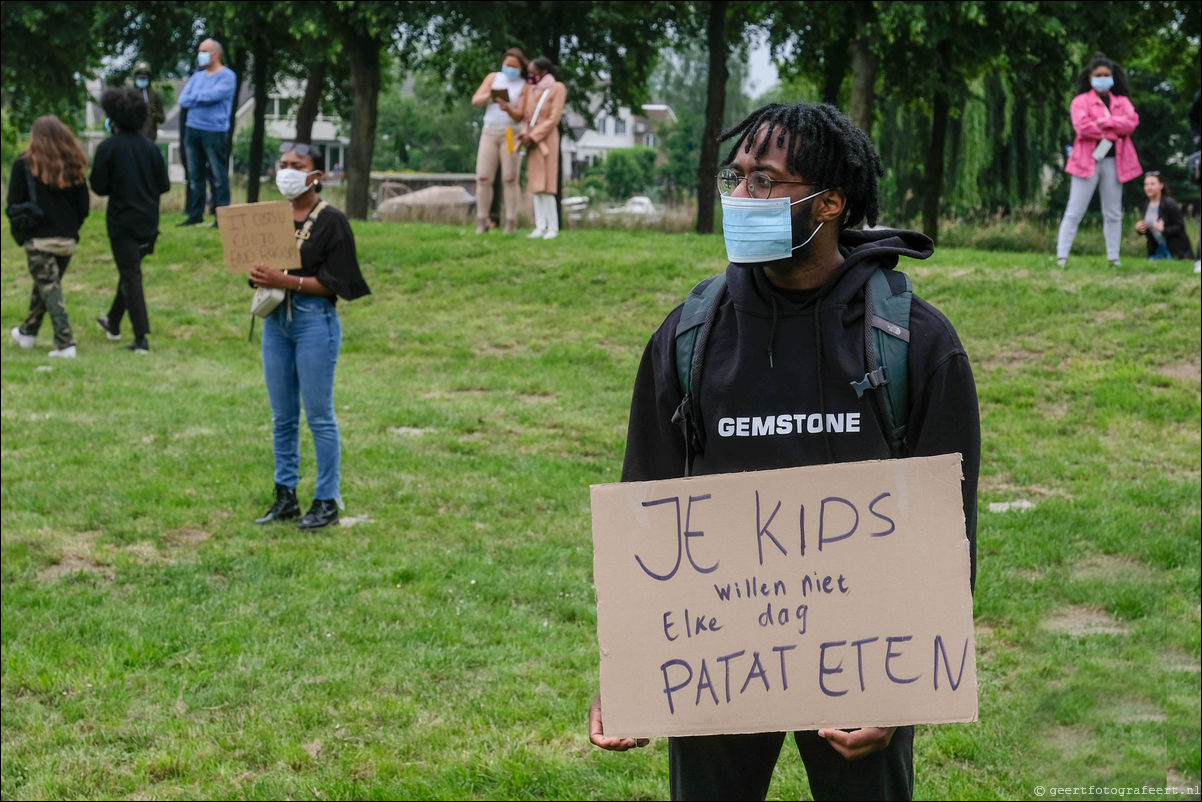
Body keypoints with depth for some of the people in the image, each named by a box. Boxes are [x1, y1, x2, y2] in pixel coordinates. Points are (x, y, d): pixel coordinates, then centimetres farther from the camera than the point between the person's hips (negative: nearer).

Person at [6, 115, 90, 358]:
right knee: (46, 285, 20)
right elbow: (84, 206, 6)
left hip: (39, 238, -4)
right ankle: (28, 332, 37)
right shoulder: (73, 165, 5)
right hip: (67, 239, 5)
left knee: (49, 288, -2)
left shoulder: (24, 164, -5)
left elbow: (14, 204, -6)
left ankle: (65, 343, -13)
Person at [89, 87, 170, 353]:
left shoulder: (108, 147, -12)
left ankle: (141, 338, -9)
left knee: (130, 276, -2)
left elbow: (98, 186, -10)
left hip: (122, 221, -5)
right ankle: (113, 323, 37)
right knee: (130, 271, 20)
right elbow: (164, 185, 1)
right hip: (148, 221, 5)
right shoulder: (151, 147, 0)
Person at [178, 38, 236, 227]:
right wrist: (204, 98, -7)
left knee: (219, 175, -5)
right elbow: (183, 100, 8)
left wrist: (194, 96, -2)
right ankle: (195, 215, 14)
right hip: (193, 129, 6)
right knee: (195, 175, 8)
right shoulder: (197, 76, 17)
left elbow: (214, 95, -17)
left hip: (215, 131, -6)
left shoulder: (227, 76, -2)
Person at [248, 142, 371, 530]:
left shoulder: (331, 221, -7)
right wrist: (259, 277, -8)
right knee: (282, 416, 11)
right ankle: (285, 496, 20)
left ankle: (327, 501, 8)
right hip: (276, 319, 6)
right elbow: (261, 265, 16)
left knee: (319, 415, -1)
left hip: (315, 320, -6)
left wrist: (286, 280, -21)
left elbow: (334, 282, -12)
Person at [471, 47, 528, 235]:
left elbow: (519, 116, -6)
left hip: (510, 134, -3)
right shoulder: (493, 77, 10)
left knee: (509, 179, -7)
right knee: (483, 178, -4)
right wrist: (489, 95, -18)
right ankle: (482, 222, 0)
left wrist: (507, 108, -27)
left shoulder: (524, 87, 1)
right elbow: (475, 100, 2)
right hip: (489, 133, 3)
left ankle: (511, 222, -4)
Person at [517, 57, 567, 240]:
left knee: (545, 185, -10)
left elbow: (553, 119, -12)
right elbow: (526, 115, 11)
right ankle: (540, 227, 6)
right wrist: (525, 134, -8)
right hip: (532, 140, 6)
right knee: (536, 184, 5)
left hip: (546, 139, -6)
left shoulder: (557, 89, -7)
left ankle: (553, 227, -5)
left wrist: (533, 136, -15)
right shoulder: (530, 89, 12)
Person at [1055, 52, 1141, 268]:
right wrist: (1115, 131, -6)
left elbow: (1131, 122, -5)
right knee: (1074, 212, -5)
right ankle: (1061, 257, -4)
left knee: (1113, 214, 7)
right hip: (1087, 160, -4)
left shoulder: (1122, 102, 14)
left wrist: (1105, 122, -14)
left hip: (1114, 161, 4)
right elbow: (1082, 126, -14)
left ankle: (1113, 258, 12)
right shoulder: (1081, 101, 4)